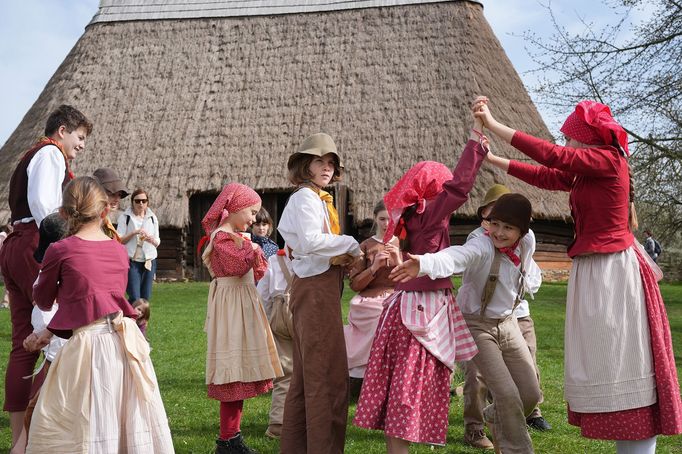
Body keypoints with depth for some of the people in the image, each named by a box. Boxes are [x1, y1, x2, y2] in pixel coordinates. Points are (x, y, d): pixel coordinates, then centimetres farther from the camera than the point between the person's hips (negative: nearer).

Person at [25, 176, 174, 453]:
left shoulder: (59, 251, -4)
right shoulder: (119, 250, 9)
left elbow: (43, 301, 10)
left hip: (88, 341, -5)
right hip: (126, 339, 5)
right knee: (133, 420, 13)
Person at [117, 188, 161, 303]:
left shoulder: (152, 218, 11)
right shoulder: (125, 217, 0)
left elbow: (157, 242, 13)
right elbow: (119, 240, -5)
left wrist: (152, 240, -9)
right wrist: (134, 233, -20)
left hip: (149, 261, 4)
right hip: (132, 260, -4)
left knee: (146, 297, 5)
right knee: (135, 298, -12)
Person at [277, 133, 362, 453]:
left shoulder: (317, 199, 21)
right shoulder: (306, 197, -11)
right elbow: (311, 239, -25)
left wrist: (343, 257, 4)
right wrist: (351, 244, -14)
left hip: (314, 286, 11)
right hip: (317, 286, -11)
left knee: (306, 375, 14)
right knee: (329, 375, -8)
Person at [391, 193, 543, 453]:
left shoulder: (526, 244, -8)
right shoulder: (481, 247, -27)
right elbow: (454, 256, -51)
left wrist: (526, 283, -4)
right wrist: (423, 264, -69)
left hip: (508, 322, 6)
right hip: (478, 325, -6)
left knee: (531, 395, 9)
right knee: (508, 395, -14)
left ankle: (495, 418, 40)